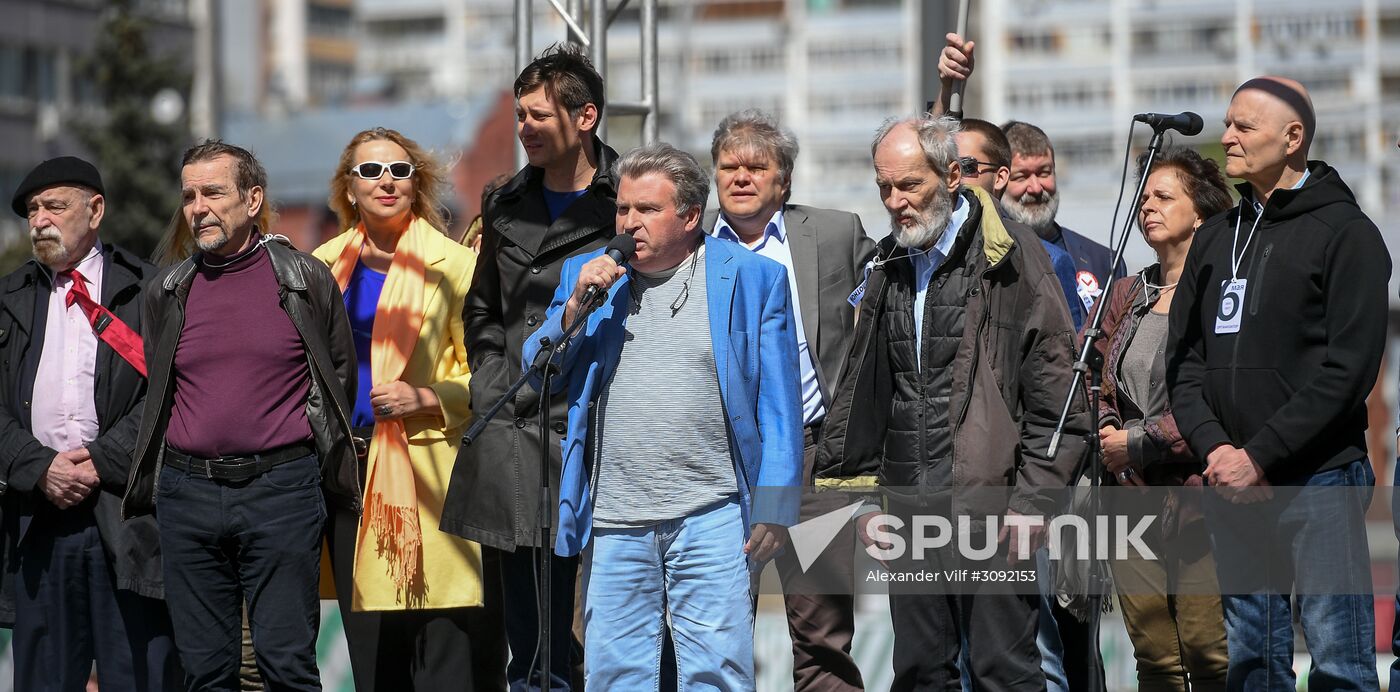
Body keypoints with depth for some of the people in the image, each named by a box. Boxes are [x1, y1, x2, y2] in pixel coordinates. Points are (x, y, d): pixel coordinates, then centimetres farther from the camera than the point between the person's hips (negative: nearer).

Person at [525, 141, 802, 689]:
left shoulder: (752, 278, 3)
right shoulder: (585, 276, 12)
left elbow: (778, 403, 1)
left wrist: (773, 508, -4)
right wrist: (574, 309, -6)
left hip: (711, 519, -3)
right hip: (611, 521, 3)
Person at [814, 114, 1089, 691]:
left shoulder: (1010, 256, -5)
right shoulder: (889, 266, 15)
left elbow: (1053, 394, -8)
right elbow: (863, 393, 20)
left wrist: (1032, 501, -12)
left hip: (990, 501, -6)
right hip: (910, 507, 6)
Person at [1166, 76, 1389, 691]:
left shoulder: (1345, 232, -3)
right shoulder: (1216, 237, 17)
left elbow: (1349, 367, -11)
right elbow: (1184, 358, 13)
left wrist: (1259, 456, -15)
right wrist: (1212, 445, -5)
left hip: (1320, 479, -6)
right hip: (1231, 484, 6)